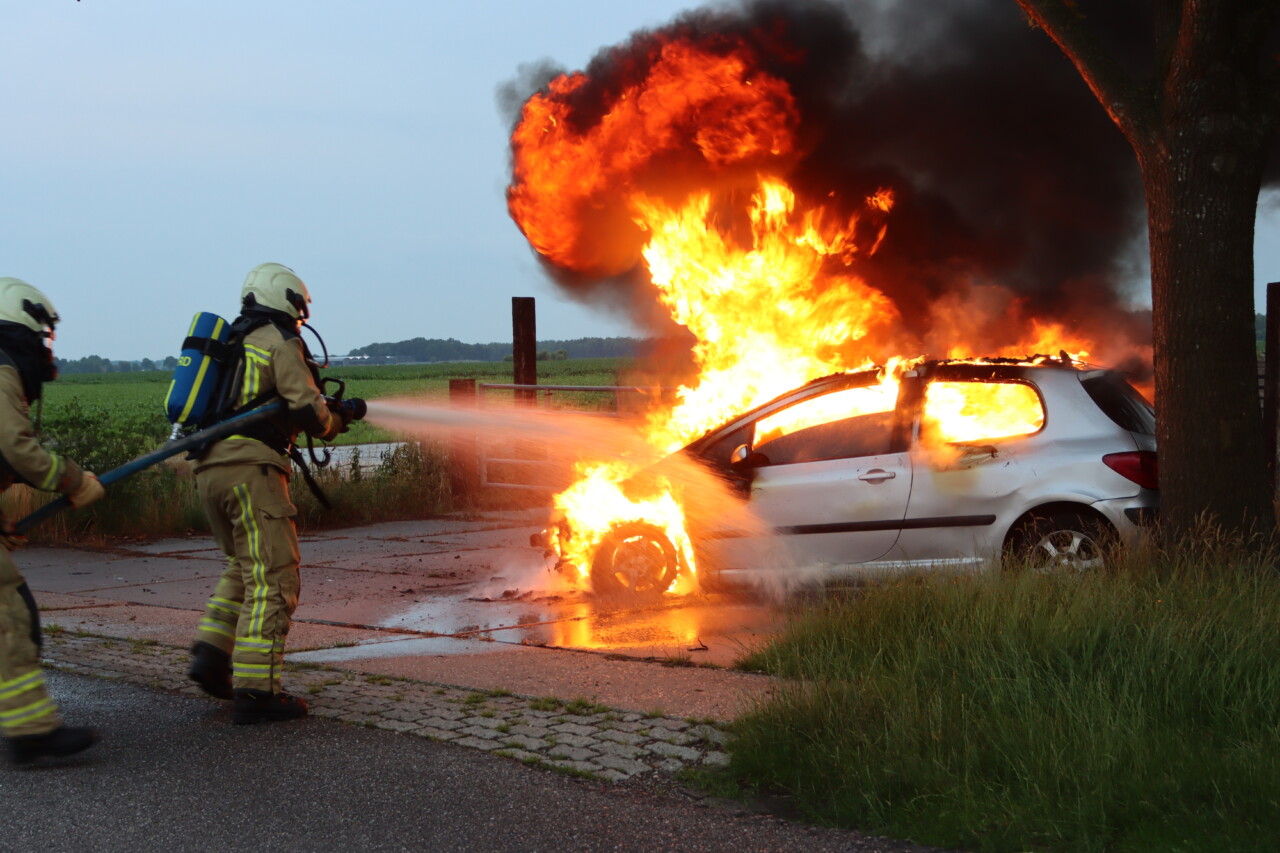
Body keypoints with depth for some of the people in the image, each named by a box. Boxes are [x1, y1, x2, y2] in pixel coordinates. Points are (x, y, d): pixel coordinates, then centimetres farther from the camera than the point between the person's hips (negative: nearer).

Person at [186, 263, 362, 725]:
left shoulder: (230, 344, 22)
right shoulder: (280, 343, -2)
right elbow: (308, 411, -10)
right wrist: (336, 419, 12)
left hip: (208, 468, 9)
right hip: (251, 468, -8)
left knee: (244, 566, 24)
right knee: (273, 579, -6)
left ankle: (210, 655, 12)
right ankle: (254, 690, -10)